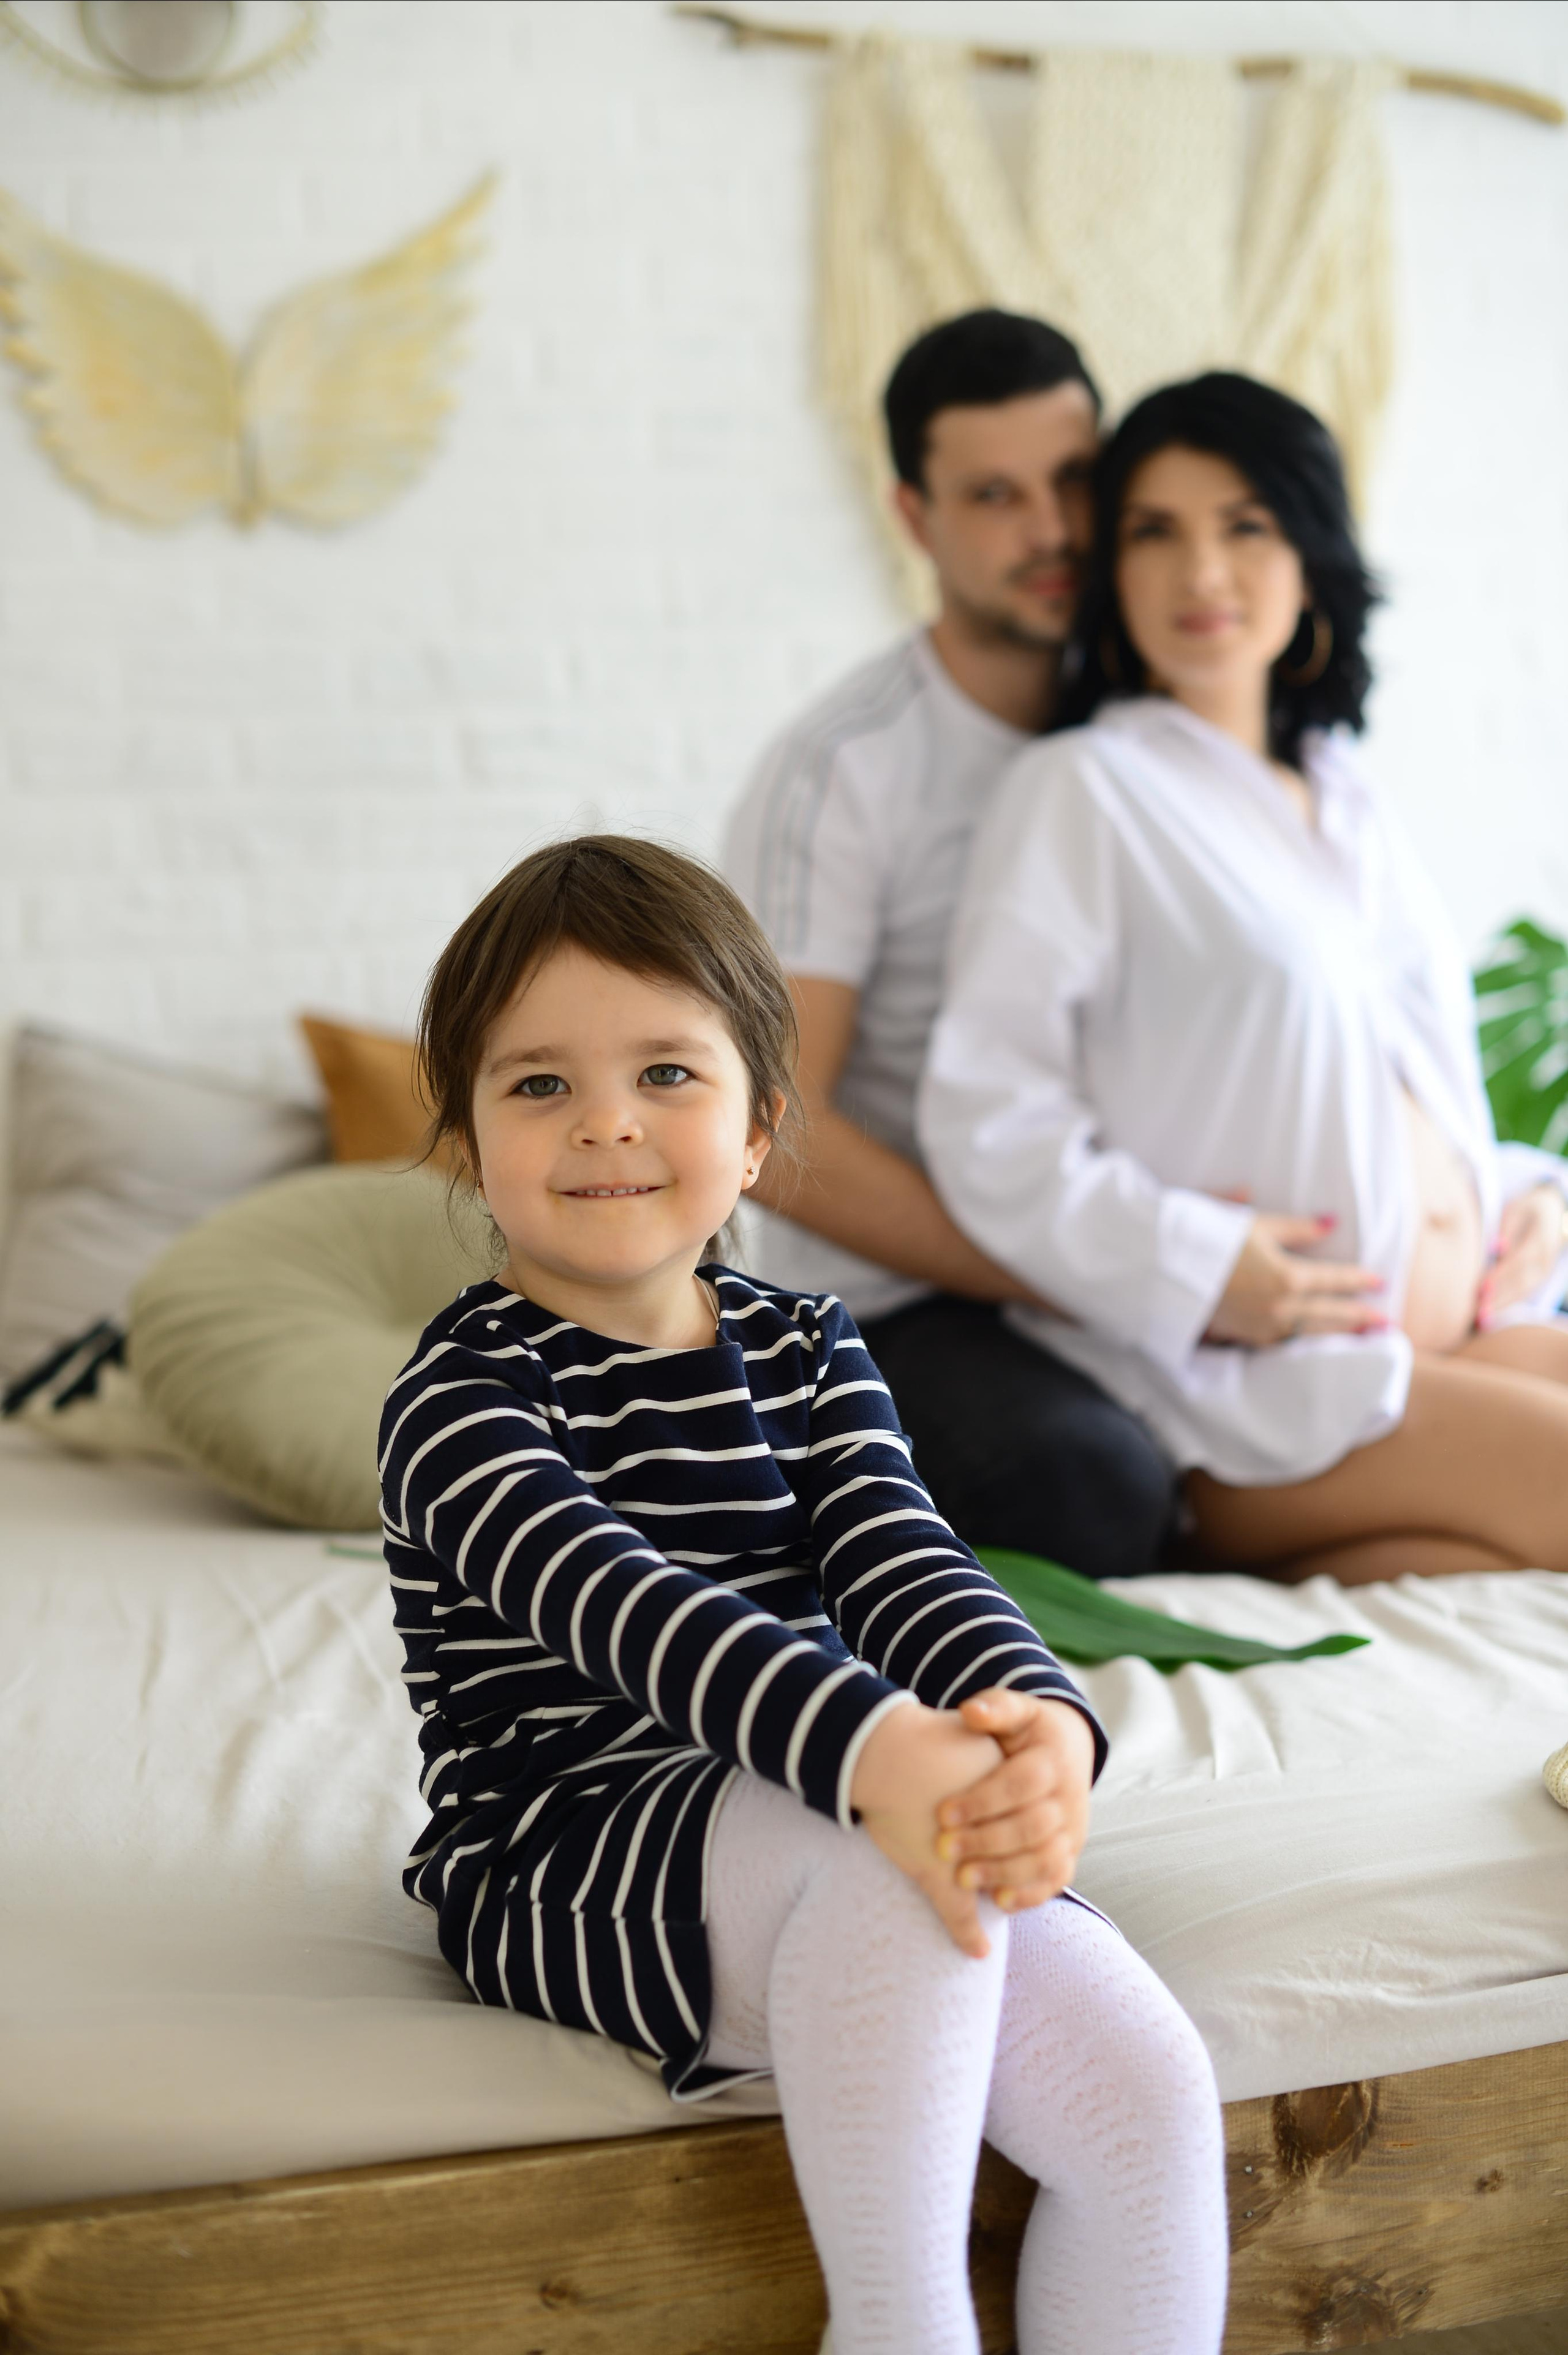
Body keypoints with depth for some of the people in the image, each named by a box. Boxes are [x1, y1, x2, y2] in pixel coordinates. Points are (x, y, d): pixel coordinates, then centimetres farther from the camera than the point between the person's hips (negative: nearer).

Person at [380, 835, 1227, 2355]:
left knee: (1152, 2088, -15)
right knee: (886, 1861, -35)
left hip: (832, 1830, 5)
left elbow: (899, 1561, -5)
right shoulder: (460, 1394, -9)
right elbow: (614, 1601, -27)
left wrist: (1035, 1719, -29)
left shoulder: (805, 1354, 10)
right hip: (559, 1867, -5)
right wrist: (871, 1748, -44)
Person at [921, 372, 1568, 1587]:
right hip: (1256, 1380, -8)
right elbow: (983, 1111, -13)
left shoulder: (1349, 802, 19)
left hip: (1470, 1321, 8)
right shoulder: (1088, 790, -4)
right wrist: (1192, 1264, -20)